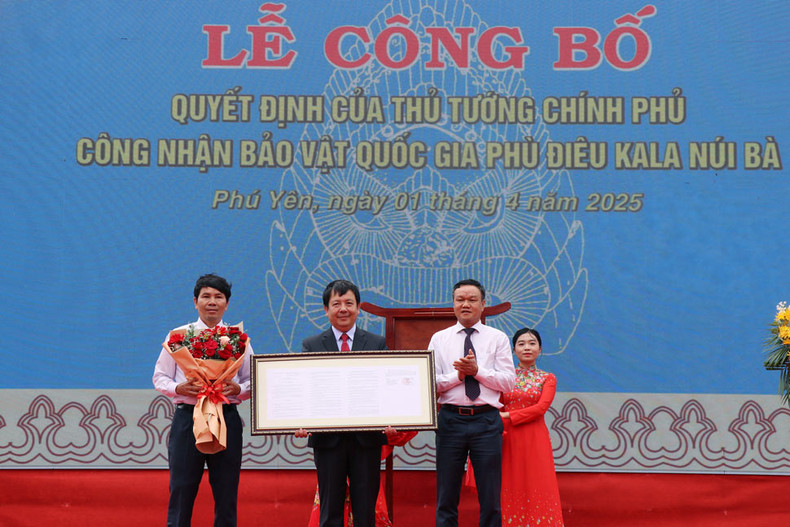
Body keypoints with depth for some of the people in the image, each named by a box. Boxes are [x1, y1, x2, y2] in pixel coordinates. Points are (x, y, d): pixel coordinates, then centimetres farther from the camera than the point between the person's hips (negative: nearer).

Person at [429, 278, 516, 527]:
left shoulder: (498, 338, 9)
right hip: (450, 419, 1)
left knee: (490, 499, 3)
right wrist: (458, 375, -12)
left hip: (486, 420, 0)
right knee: (446, 499, 5)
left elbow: (508, 382, 0)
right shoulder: (439, 339, 11)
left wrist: (477, 370, -11)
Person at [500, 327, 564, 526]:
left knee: (537, 487, -3)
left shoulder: (548, 379, 5)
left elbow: (541, 408, -9)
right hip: (508, 440, 1)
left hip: (535, 440, -1)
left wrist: (507, 416, -14)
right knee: (511, 488, 2)